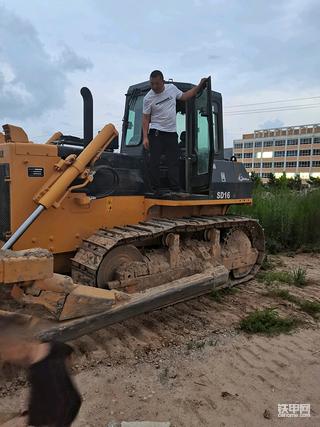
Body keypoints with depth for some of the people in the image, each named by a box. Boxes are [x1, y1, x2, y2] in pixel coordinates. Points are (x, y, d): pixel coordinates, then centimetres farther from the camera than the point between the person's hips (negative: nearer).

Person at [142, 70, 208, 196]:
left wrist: (199, 86, 19)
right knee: (155, 161, -4)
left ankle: (175, 189, 4)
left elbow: (183, 97, 20)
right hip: (156, 132, -3)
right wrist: (145, 137, -12)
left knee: (174, 161, 1)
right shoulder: (148, 98, -7)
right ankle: (155, 189, 3)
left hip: (171, 132, 4)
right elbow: (145, 118, -4)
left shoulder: (172, 88, 4)